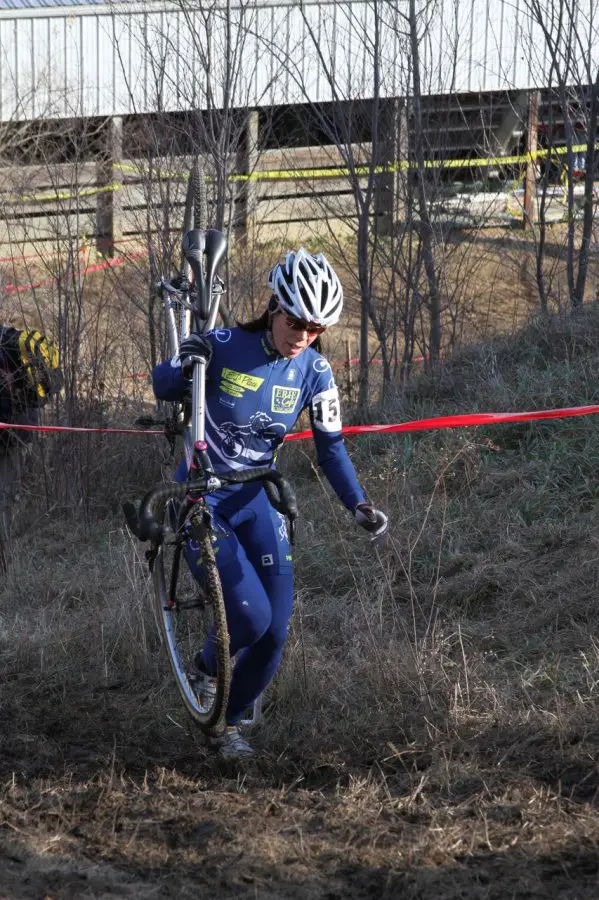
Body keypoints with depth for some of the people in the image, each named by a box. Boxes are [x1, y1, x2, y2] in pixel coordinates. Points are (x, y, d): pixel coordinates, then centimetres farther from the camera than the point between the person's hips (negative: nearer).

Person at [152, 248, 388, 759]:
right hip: (200, 496, -4)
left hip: (256, 497, 4)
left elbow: (330, 447, -3)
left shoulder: (314, 371, -6)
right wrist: (184, 366, -27)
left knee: (275, 630, -2)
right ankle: (206, 669, 16)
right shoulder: (224, 348, -16)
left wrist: (360, 506, -18)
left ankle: (229, 725, 21)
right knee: (252, 616, -19)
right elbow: (162, 387, -3)